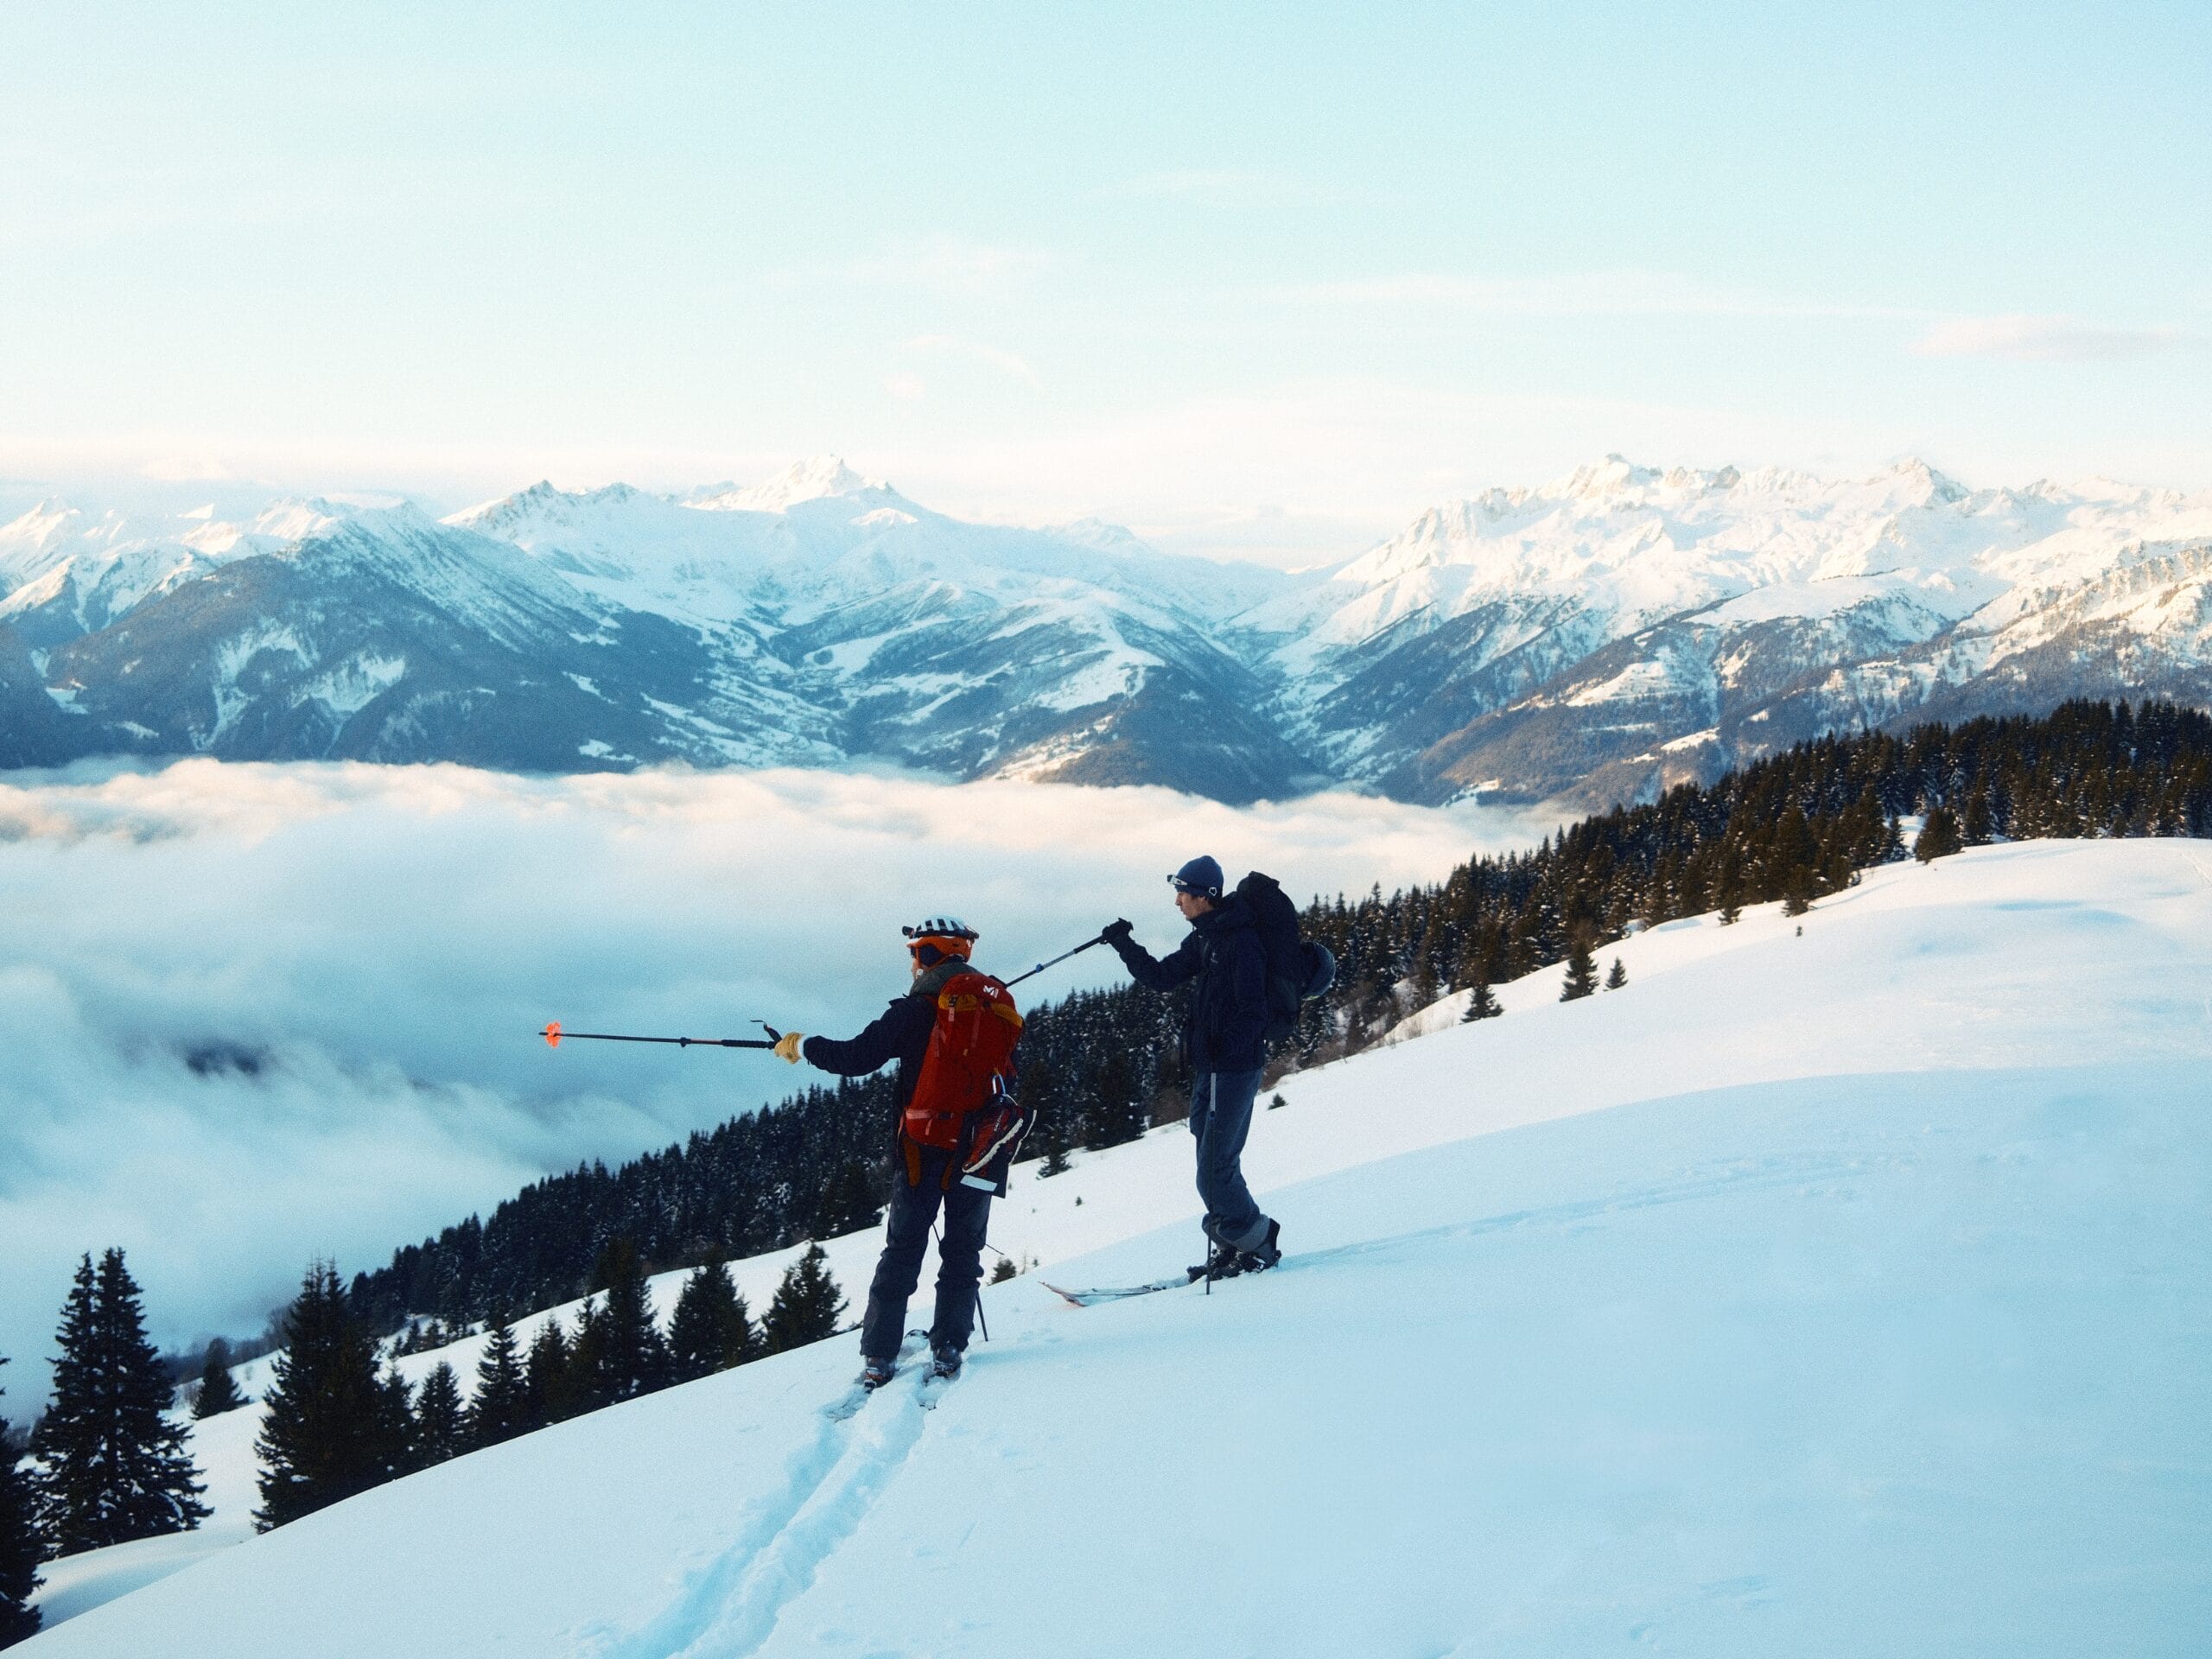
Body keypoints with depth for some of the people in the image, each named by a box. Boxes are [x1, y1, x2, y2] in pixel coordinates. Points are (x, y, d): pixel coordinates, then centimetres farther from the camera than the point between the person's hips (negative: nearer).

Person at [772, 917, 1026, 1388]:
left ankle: (879, 1355, 2)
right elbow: (1012, 1073, 15)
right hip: (981, 1148, 3)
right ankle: (949, 1348, 3)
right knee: (963, 1251, 11)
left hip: (925, 1146, -3)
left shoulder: (917, 1009, -8)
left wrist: (803, 1046, 3)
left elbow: (857, 1057, -10)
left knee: (902, 1251, 4)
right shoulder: (998, 1003, 7)